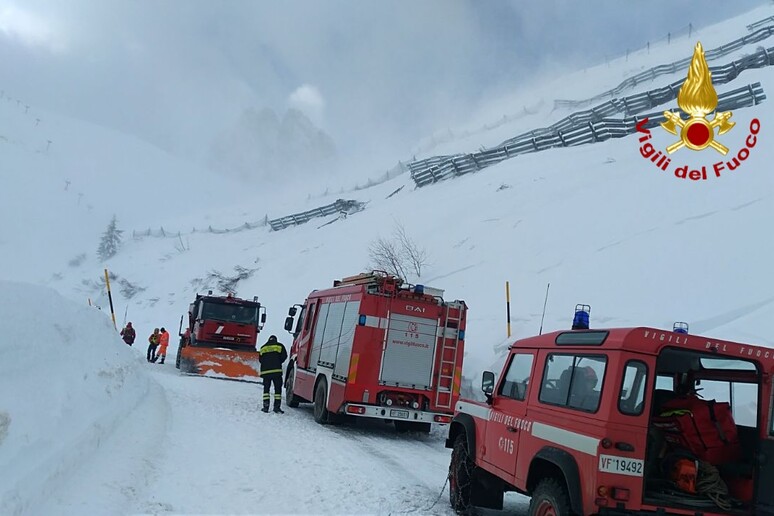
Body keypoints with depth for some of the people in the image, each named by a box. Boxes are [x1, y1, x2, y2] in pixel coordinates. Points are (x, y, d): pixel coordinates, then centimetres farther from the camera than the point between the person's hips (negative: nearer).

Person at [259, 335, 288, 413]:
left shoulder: (263, 348, 16)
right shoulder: (279, 346, 8)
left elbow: (260, 359, 14)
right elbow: (284, 356, 3)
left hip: (265, 371, 3)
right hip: (277, 371, -3)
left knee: (266, 388, 9)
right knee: (278, 388, 1)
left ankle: (266, 407, 2)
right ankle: (277, 406, -6)